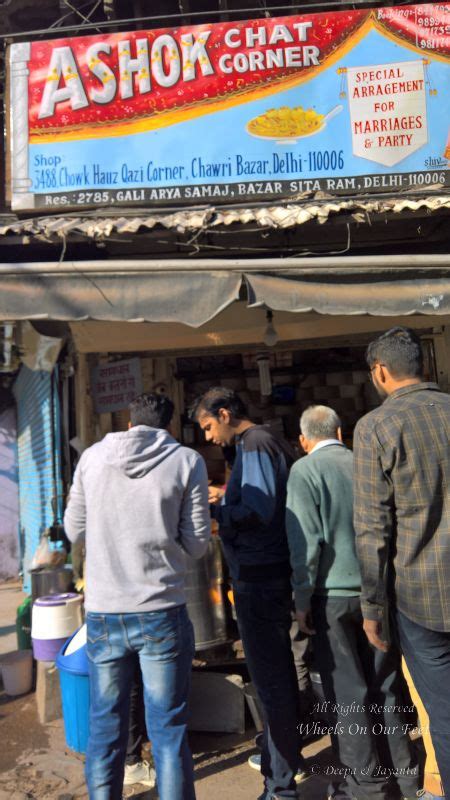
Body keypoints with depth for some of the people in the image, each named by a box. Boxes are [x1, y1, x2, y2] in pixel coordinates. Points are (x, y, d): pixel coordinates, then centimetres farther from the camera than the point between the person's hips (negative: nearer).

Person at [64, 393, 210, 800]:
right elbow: (196, 544, -4)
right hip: (161, 613, -2)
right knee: (168, 731, 10)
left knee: (105, 728, 17)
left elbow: (74, 529, 10)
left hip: (102, 614, 3)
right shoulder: (187, 461, -4)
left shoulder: (92, 456, 2)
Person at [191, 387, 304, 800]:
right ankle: (283, 756, 38)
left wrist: (215, 505, -12)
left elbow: (258, 511, -23)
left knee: (270, 677, 0)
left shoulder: (254, 446, -15)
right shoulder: (270, 443, 14)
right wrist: (227, 499, 12)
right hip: (272, 572, 10)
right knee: (279, 670, 21)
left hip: (258, 577, -10)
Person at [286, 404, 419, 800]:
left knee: (347, 693, 9)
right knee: (387, 687, 17)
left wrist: (302, 600, -6)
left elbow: (305, 540, -15)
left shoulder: (305, 470, -10)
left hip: (334, 594, -4)